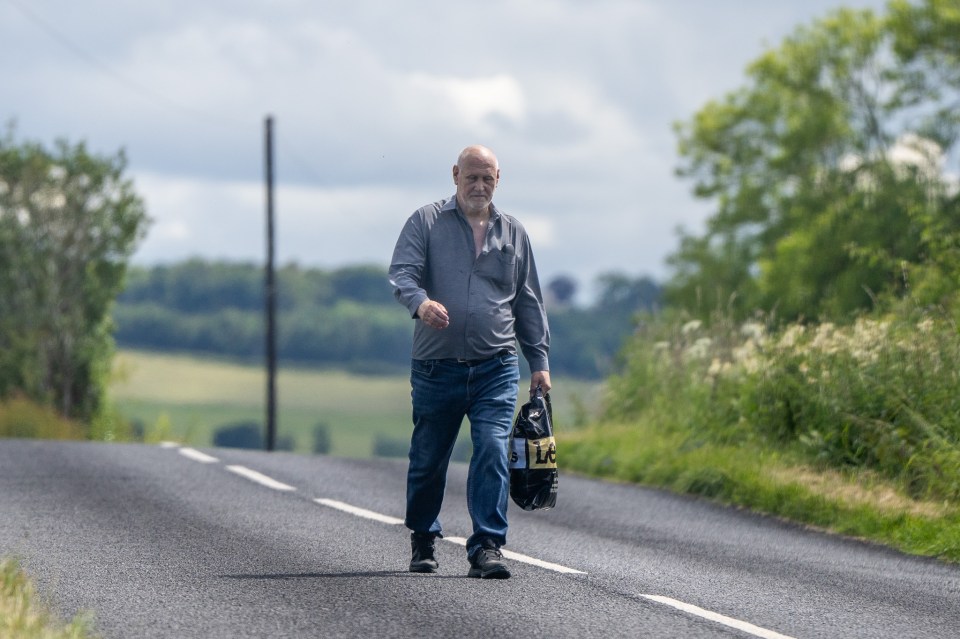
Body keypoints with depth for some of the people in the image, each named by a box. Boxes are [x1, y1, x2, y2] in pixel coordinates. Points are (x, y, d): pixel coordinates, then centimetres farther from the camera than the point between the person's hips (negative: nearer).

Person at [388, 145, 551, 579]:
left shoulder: (513, 234, 14)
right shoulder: (426, 223, 5)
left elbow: (529, 303, 18)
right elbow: (402, 273, -9)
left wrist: (539, 361, 12)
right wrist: (420, 302, -32)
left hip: (496, 368, 1)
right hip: (436, 368, -1)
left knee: (493, 453, -14)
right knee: (428, 460, 8)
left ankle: (487, 548, -14)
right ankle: (423, 540, 28)